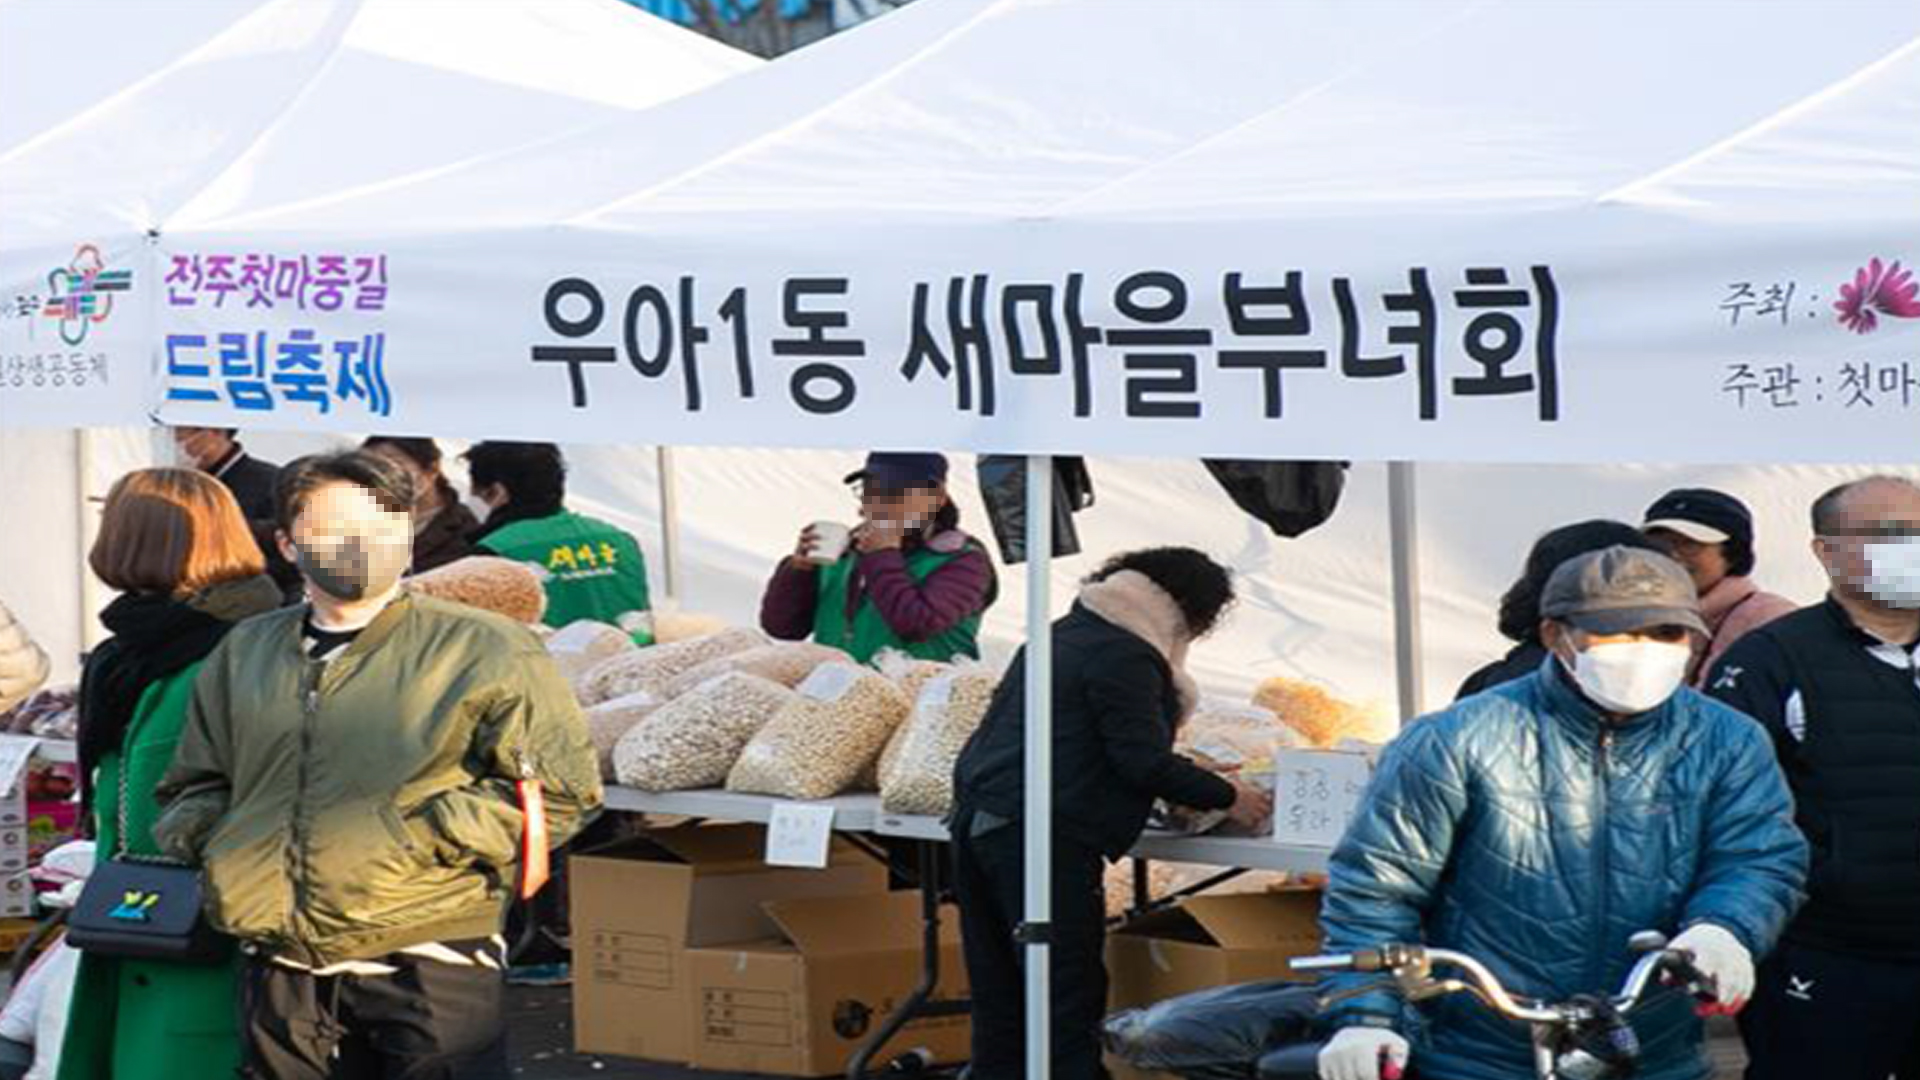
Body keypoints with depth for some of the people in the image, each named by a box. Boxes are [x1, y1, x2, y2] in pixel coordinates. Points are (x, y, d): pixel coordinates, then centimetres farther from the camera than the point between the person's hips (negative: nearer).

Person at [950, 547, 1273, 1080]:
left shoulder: (1066, 632, 20)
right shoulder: (1125, 656, -10)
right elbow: (1143, 760, -13)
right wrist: (1227, 797, -3)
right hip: (1043, 836, -9)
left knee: (999, 1001, 12)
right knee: (1069, 998, -6)